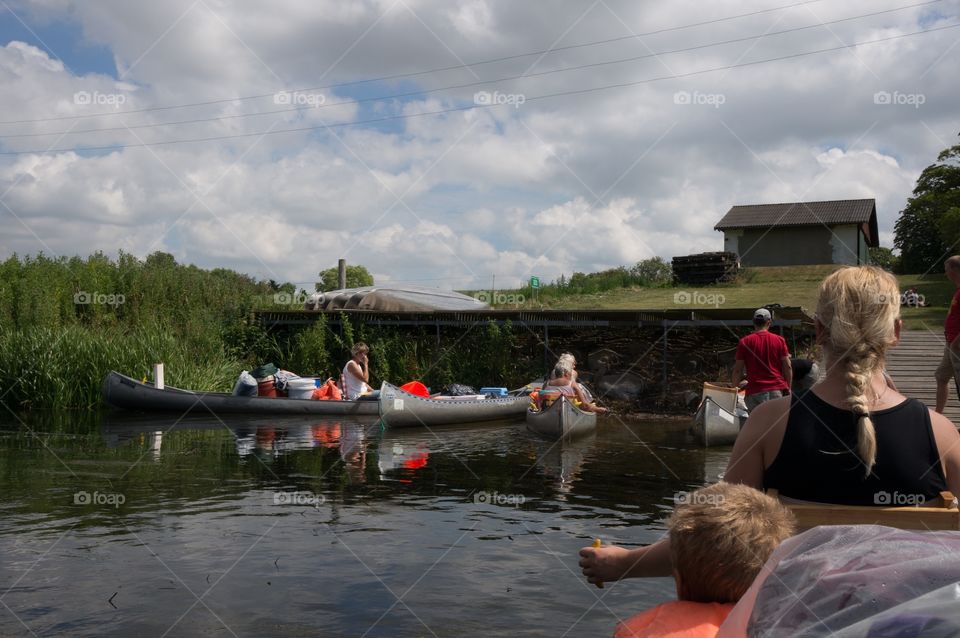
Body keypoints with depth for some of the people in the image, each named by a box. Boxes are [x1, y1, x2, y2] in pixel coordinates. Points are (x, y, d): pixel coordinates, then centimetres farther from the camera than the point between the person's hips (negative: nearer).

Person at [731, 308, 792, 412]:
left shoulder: (744, 342, 1)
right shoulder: (779, 340, 5)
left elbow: (738, 370, 1)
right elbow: (787, 367, 5)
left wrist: (734, 389, 11)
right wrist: (788, 388, 14)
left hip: (755, 391, -1)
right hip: (777, 390, 1)